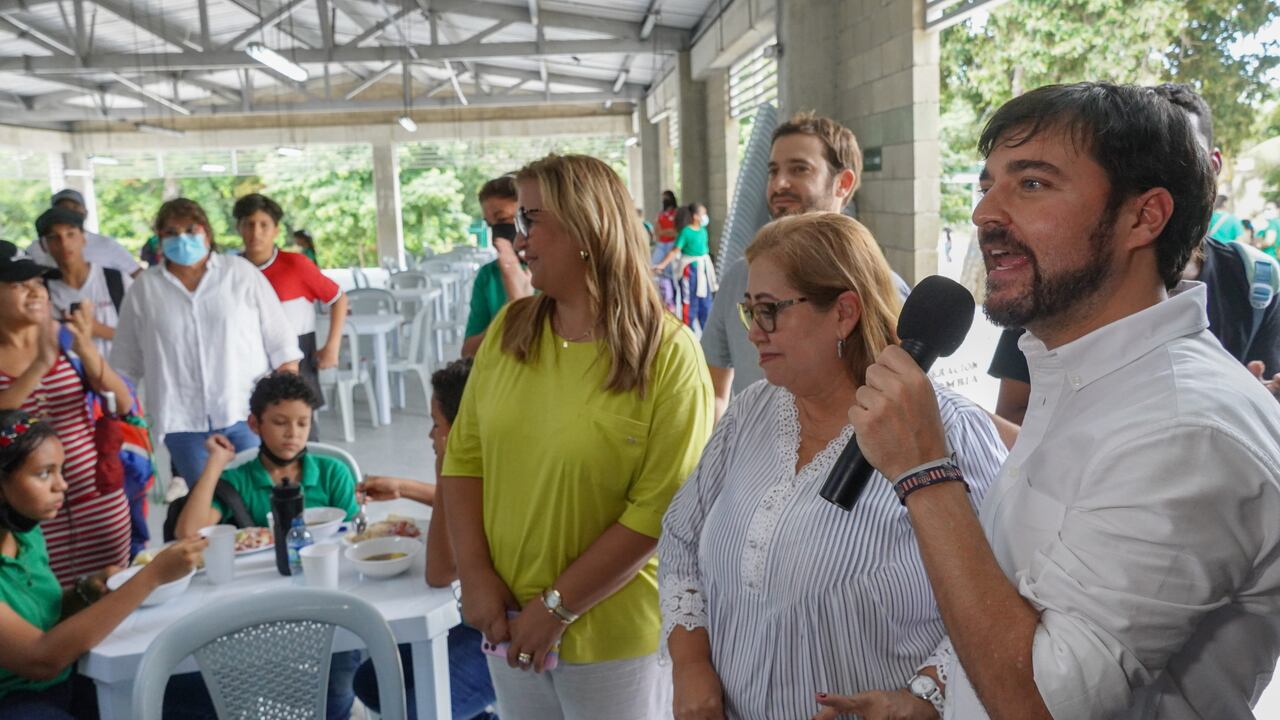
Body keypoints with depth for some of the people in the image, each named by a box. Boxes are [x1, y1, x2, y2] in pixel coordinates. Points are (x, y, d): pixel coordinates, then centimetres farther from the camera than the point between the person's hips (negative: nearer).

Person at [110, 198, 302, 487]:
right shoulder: (143, 289, 8)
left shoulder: (241, 273, 4)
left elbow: (280, 340, 4)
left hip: (248, 412, -1)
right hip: (183, 421, 2)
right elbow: (126, 362, 15)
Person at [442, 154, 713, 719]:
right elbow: (464, 455, 3)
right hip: (510, 618, 5)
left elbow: (660, 509, -17)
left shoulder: (667, 354, -14)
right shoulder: (509, 329, 1)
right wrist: (475, 574, -7)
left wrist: (558, 606, -16)